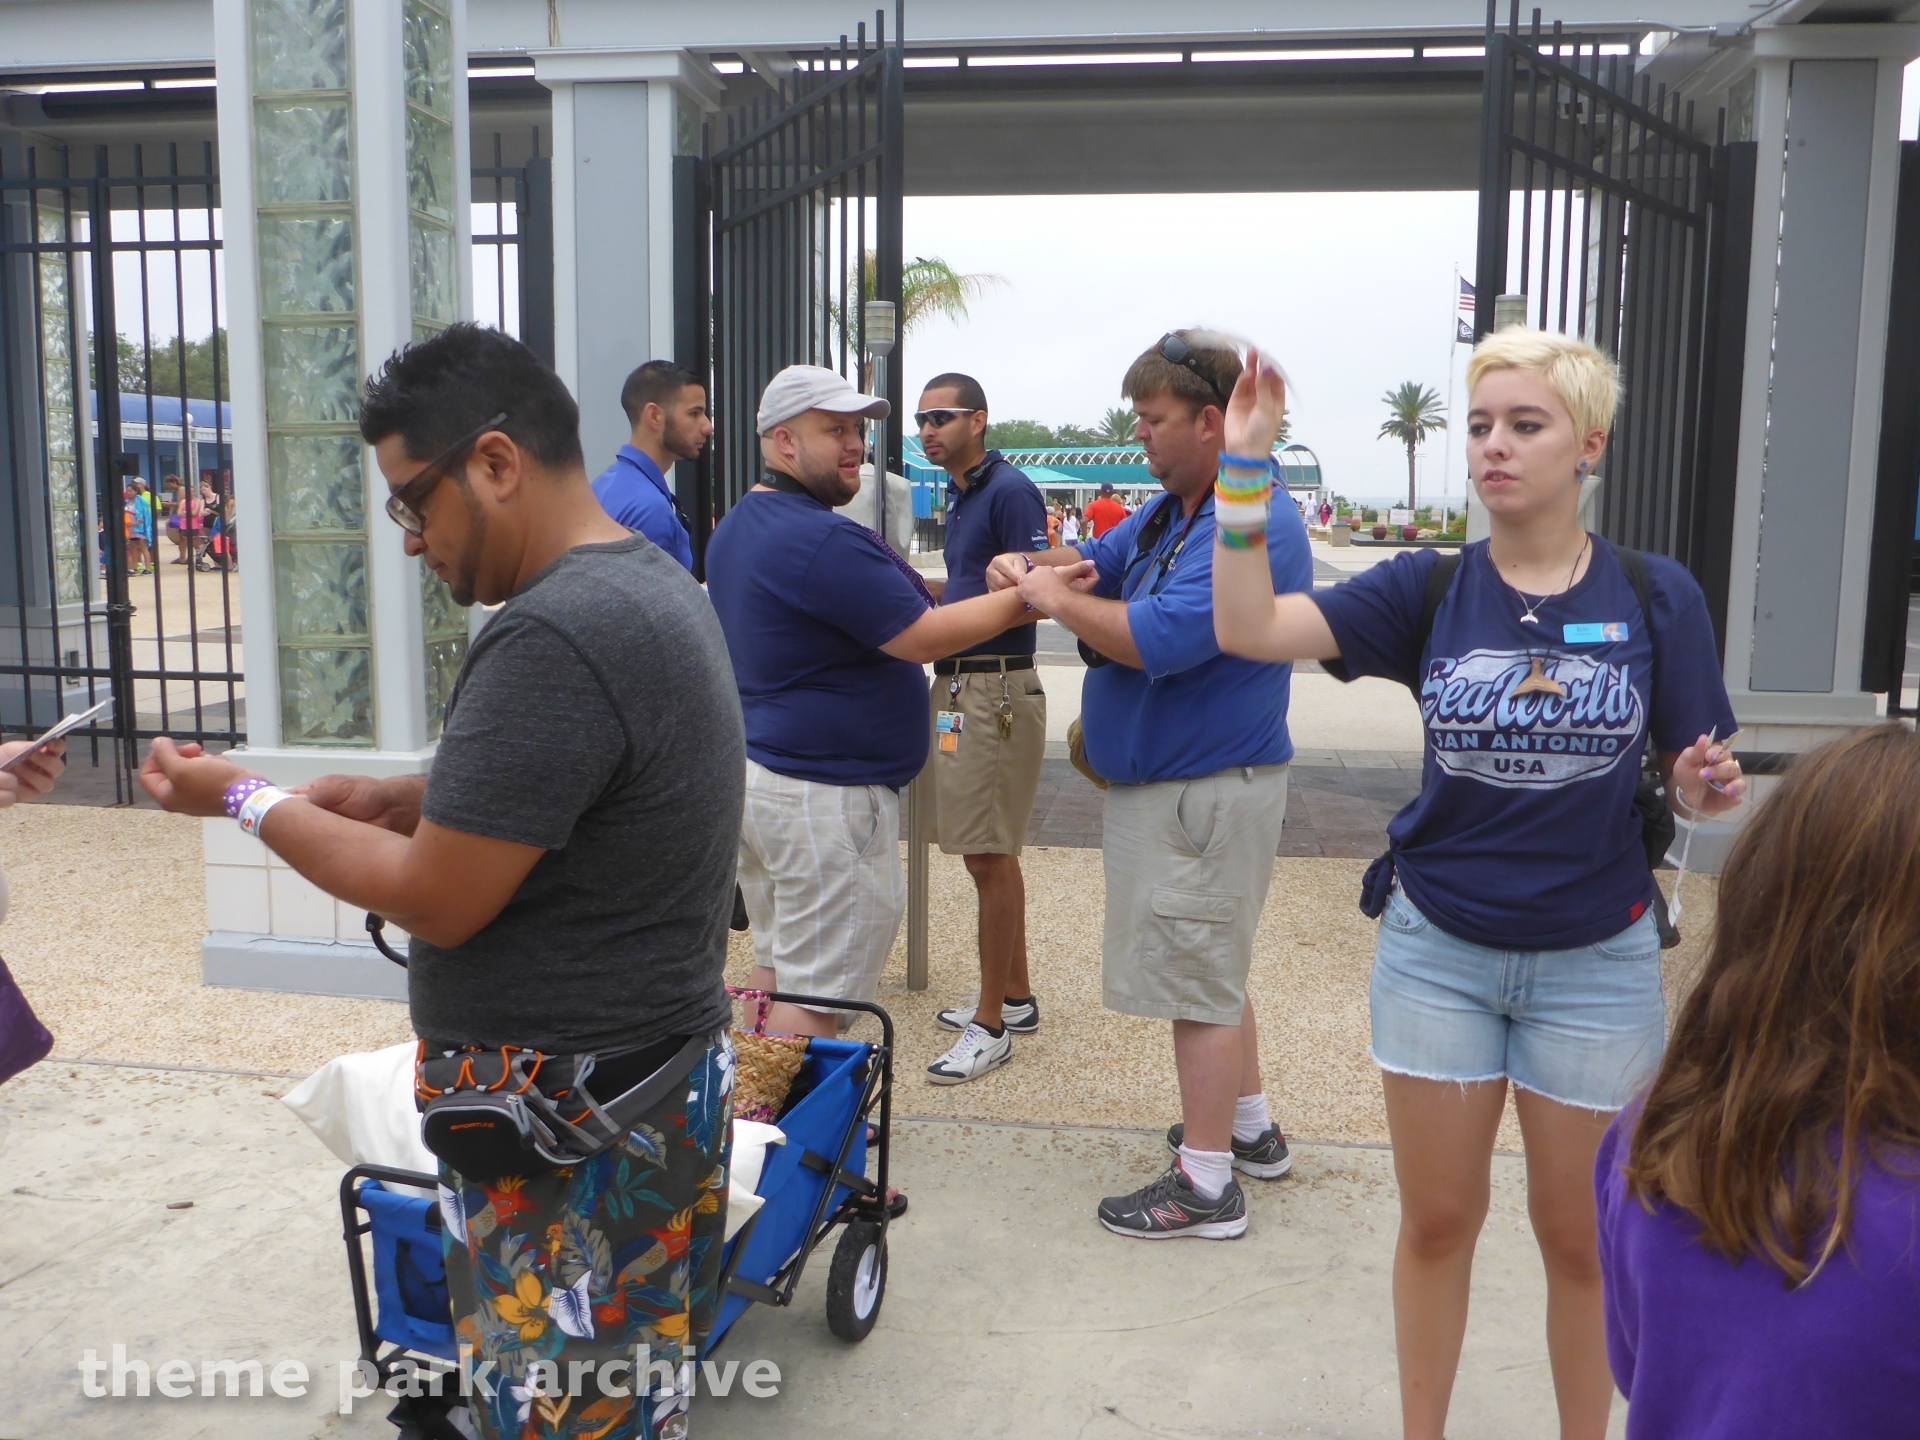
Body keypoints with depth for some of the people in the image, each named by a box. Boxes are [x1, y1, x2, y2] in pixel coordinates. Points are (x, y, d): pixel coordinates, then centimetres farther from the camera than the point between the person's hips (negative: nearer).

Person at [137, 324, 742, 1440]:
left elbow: (438, 900, -20)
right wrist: (402, 800, 6)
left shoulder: (553, 636, -25)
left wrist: (246, 800, -6)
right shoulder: (653, 582, 8)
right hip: (663, 1055, 10)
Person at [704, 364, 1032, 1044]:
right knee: (814, 997, -2)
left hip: (750, 774, 10)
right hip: (823, 793, -10)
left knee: (776, 964, 17)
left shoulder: (735, 527, 13)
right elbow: (924, 638, -18)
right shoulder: (822, 541, -19)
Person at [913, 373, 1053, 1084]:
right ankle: (1015, 997, 27)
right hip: (959, 686, 10)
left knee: (989, 857, -5)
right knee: (987, 852, 15)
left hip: (997, 690, -10)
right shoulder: (960, 496, 17)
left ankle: (990, 1025, 4)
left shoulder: (1010, 491, -12)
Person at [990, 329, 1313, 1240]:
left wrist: (1056, 599, -17)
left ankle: (1205, 1184, 12)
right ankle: (1249, 1129, 38)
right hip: (1166, 779, 11)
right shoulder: (1168, 511, 10)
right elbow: (1099, 560, 18)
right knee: (1209, 967, 21)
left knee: (1198, 978, -1)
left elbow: (1156, 639, -31)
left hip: (1208, 790, -11)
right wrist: (1033, 567, -5)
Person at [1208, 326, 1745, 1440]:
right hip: (1438, 948, 1)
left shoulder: (1657, 597, -5)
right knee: (1439, 1221, 15)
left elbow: (1691, 780, 1)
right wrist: (1244, 468, -24)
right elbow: (1250, 627, -17)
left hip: (1596, 959, 0)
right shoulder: (1429, 590, -5)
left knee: (1581, 1236, 14)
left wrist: (1703, 789, -21)